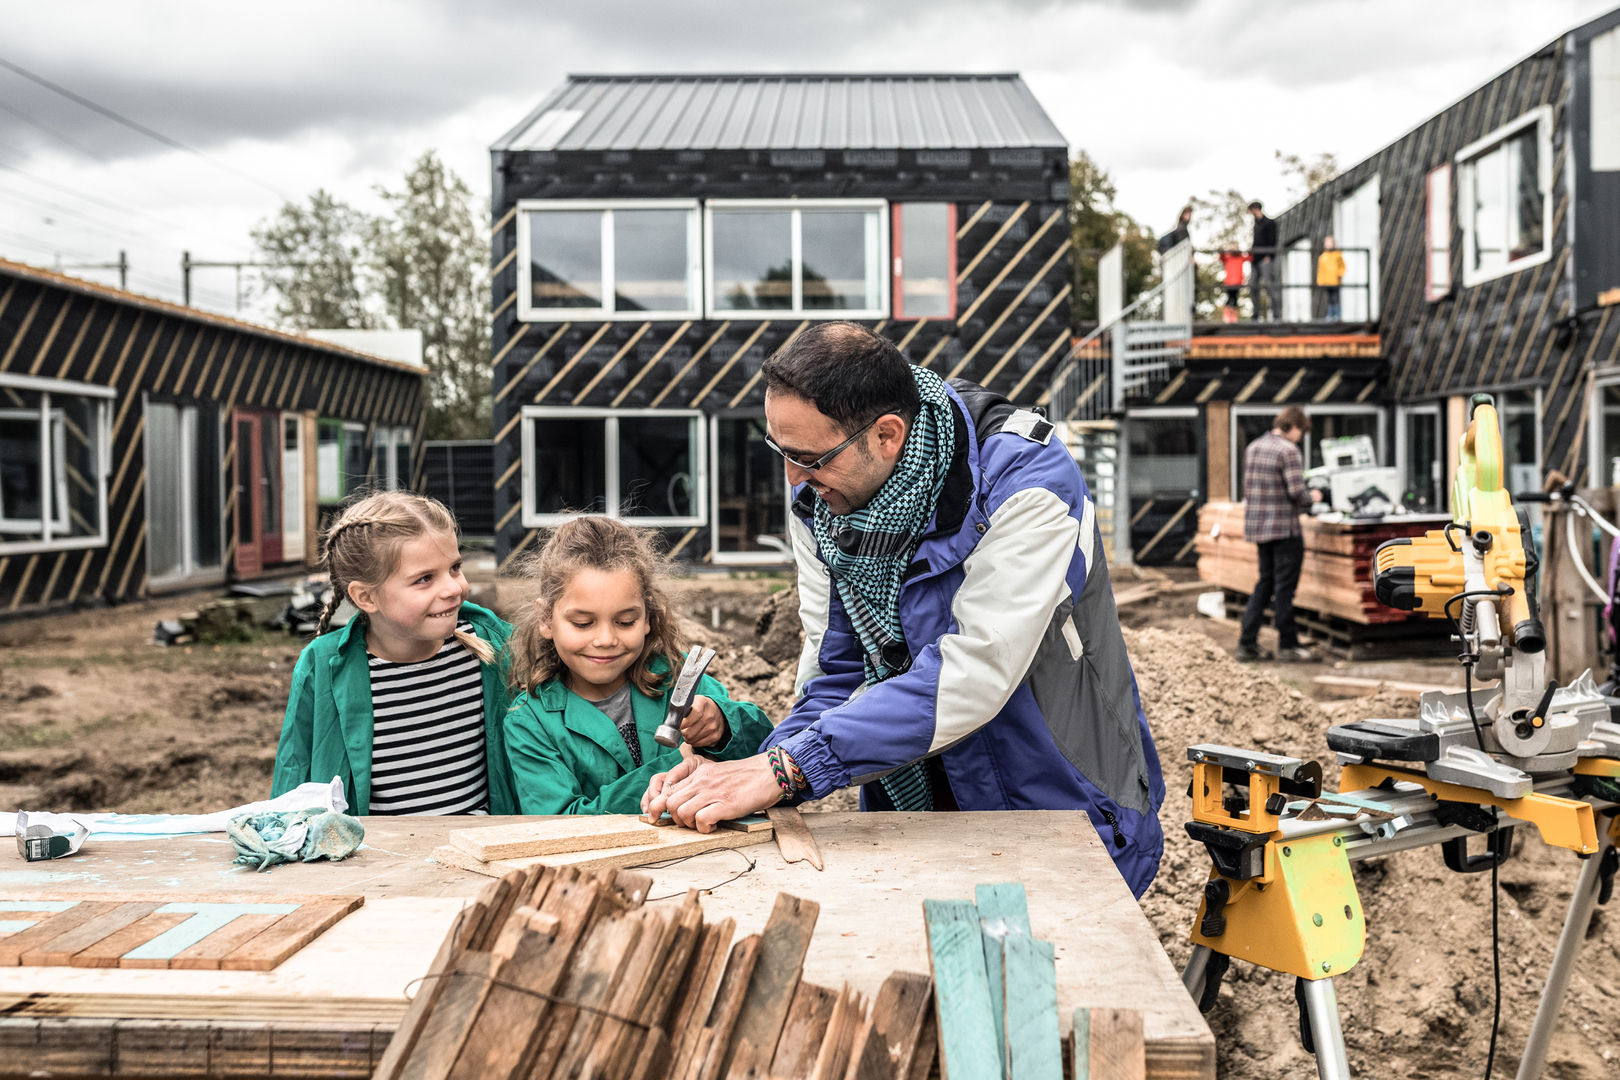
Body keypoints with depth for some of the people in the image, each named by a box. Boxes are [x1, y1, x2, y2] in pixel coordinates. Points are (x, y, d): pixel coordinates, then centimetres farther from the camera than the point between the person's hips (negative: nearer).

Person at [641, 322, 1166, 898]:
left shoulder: (1024, 477, -22)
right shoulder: (817, 499, -3)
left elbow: (973, 673, -29)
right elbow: (836, 669, -1)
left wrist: (786, 767, -32)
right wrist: (754, 772, -21)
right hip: (908, 808, 4)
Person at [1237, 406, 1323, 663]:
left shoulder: (1253, 447, 11)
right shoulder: (1288, 450, -13)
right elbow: (1296, 492, -18)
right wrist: (1312, 497, 1)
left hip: (1257, 526, 8)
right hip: (1283, 527, -8)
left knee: (1264, 584, 14)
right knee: (1284, 587, 0)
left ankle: (1247, 643, 12)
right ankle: (1288, 644, 8)